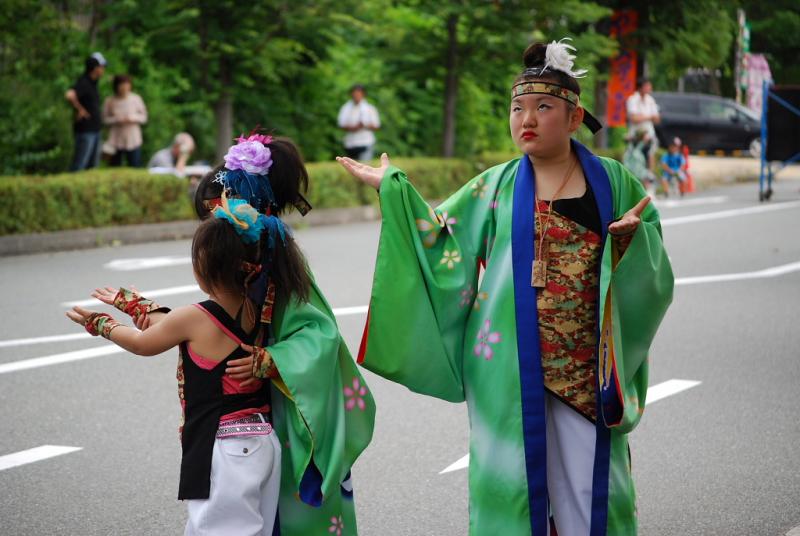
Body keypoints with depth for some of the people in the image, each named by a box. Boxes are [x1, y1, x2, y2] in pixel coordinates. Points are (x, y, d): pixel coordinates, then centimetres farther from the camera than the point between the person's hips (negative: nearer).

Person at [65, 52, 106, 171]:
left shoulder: (92, 82, 14)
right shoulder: (83, 83, -15)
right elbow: (69, 95, -34)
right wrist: (80, 109, -21)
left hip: (95, 130, 10)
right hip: (85, 130, -10)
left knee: (93, 165, 12)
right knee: (79, 165, -9)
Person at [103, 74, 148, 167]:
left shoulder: (136, 99, -1)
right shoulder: (109, 101, -2)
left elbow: (144, 117, 4)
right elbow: (105, 119, 1)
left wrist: (132, 118, -14)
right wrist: (116, 120, -16)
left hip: (133, 140, 0)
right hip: (115, 141, 0)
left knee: (135, 166, -3)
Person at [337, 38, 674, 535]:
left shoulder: (614, 182, 4)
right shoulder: (497, 186, 5)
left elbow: (652, 271, 2)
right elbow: (438, 238, 2)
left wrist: (631, 236, -17)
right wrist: (393, 187, -3)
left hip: (586, 370, 0)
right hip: (510, 369, 0)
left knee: (588, 486, 4)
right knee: (514, 479, 4)